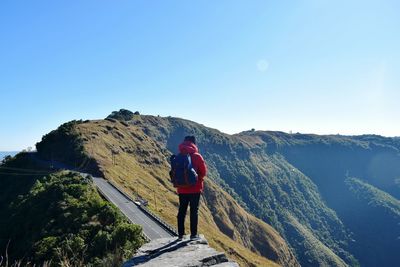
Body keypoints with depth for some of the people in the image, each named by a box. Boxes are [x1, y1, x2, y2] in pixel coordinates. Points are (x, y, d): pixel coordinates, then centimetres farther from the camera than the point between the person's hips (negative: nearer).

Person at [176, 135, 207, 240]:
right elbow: (204, 171, -5)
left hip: (182, 189, 4)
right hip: (195, 189, -3)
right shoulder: (196, 156, -11)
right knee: (194, 211, 6)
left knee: (182, 210, 12)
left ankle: (180, 234, 16)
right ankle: (193, 234, 9)